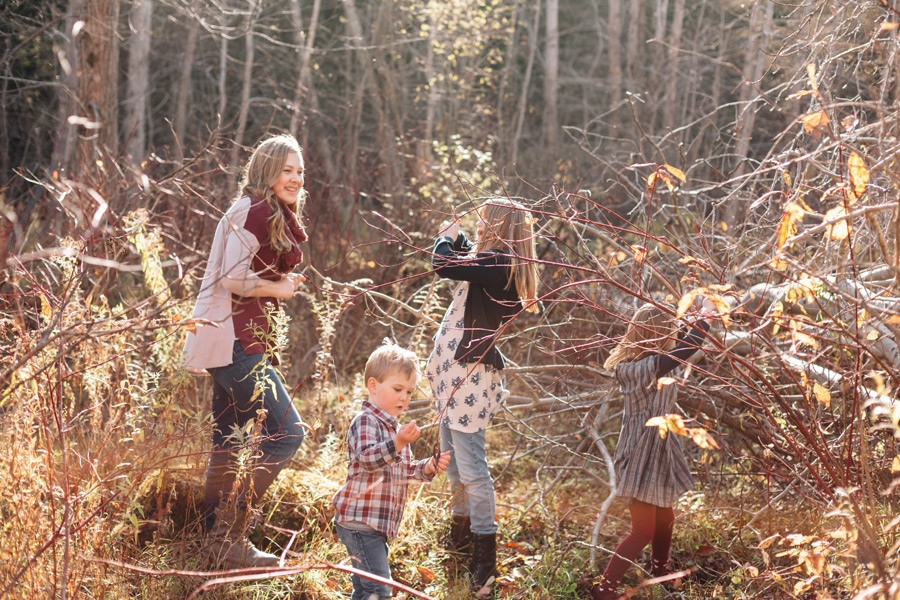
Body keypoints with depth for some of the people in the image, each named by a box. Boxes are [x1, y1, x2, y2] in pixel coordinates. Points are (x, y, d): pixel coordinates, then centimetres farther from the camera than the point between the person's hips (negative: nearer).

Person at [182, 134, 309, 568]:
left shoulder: (275, 217, 20)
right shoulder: (254, 212, -11)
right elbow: (233, 278, -19)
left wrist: (282, 283, 11)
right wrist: (280, 288, -6)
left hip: (245, 341, 11)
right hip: (234, 340, -11)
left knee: (230, 442, 12)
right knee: (286, 432, -13)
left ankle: (217, 541, 18)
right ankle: (229, 535, -11)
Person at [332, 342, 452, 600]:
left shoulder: (393, 427, 20)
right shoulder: (366, 421, -11)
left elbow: (404, 470, 28)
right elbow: (367, 458, -28)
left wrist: (429, 467, 8)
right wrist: (398, 443, -43)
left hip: (377, 524, 10)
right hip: (359, 520, -10)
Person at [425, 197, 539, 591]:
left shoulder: (498, 263, -18)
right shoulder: (497, 264, 11)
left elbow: (443, 265, -25)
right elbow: (466, 262, 33)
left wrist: (447, 237, -5)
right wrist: (455, 237, 20)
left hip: (470, 373, -11)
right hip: (455, 372, 11)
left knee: (470, 464, -9)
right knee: (452, 458, 21)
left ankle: (485, 552, -4)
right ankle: (462, 529, 36)